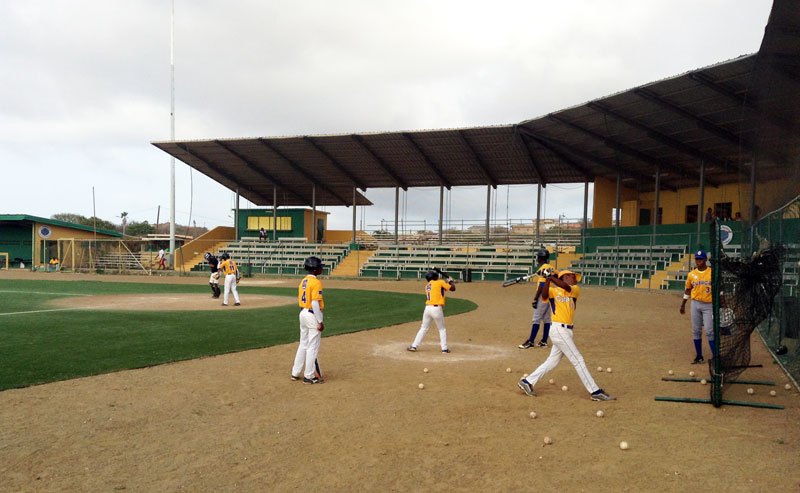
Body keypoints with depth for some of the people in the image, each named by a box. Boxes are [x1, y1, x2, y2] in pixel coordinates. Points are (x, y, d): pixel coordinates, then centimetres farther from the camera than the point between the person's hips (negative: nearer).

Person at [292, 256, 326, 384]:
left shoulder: (303, 281, 10)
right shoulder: (316, 282, -16)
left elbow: (299, 300, 14)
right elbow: (315, 303, -22)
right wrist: (320, 322, -18)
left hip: (303, 313, 9)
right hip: (312, 315, -9)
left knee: (303, 344, 17)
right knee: (313, 347, 0)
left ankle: (295, 373, 23)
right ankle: (309, 376, 5)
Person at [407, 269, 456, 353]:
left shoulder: (427, 286, 17)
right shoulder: (440, 282, 1)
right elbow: (452, 288, 2)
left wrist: (446, 283, 26)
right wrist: (452, 282, 21)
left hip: (427, 308, 4)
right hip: (437, 308, -4)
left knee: (423, 328, 15)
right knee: (442, 329, 12)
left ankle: (414, 346, 12)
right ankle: (444, 348, 9)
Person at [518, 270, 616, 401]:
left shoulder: (576, 289, 12)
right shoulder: (553, 291, 1)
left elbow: (566, 288, -10)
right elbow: (545, 296, -20)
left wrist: (552, 277, -16)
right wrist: (547, 281, -30)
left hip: (566, 331, 7)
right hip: (558, 329, -6)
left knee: (552, 361, 11)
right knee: (578, 360, -3)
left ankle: (527, 382, 19)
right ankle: (595, 392, 3)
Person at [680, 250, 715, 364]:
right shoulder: (691, 274, 7)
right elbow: (688, 290, 16)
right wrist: (683, 304, 15)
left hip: (708, 304, -4)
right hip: (695, 304, 4)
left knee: (709, 331, -9)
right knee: (696, 331, 5)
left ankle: (715, 356, -3)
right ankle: (699, 356, 13)